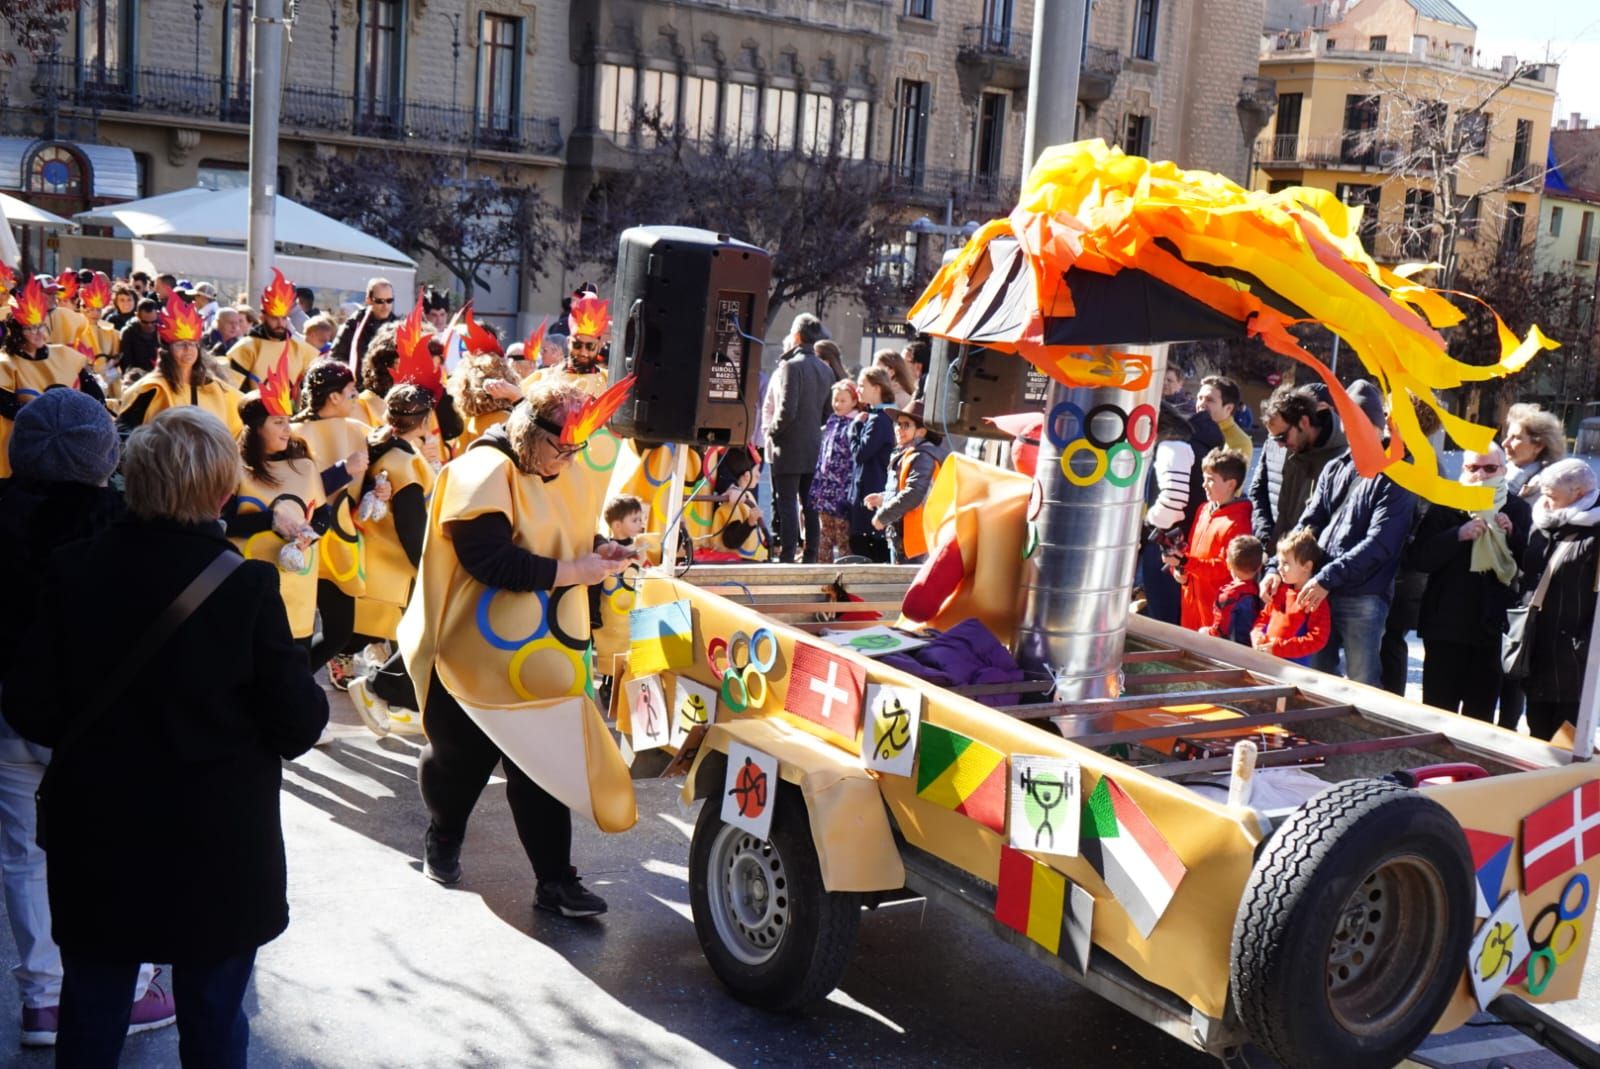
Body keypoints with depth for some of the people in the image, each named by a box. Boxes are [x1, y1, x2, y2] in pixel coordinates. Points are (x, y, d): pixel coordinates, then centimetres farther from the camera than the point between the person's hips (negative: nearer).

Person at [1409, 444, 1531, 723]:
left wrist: (1512, 534, -14)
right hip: (1445, 625, -1)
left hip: (1492, 626, 1)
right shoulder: (1445, 507, 1)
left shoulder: (1518, 510, 5)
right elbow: (1418, 559, -8)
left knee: (1480, 712, 7)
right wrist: (1458, 535, -20)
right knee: (1437, 709, 3)